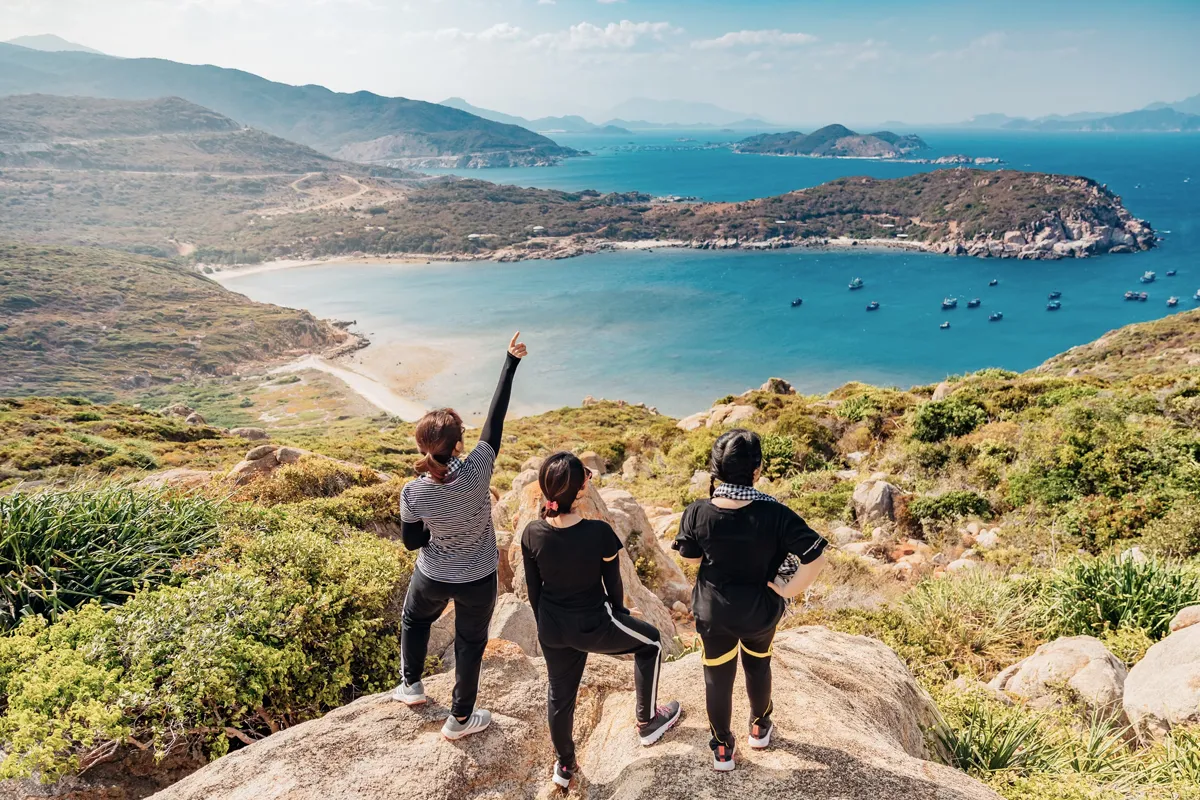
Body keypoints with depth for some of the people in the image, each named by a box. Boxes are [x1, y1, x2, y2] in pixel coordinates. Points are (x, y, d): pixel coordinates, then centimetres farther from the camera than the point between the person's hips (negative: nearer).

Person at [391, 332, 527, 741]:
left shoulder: (413, 494, -25)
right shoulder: (476, 473, -30)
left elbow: (412, 542, -9)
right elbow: (496, 417, -22)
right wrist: (511, 361, -15)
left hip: (433, 578, 1)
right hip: (477, 581, -1)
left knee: (414, 619, 33)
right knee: (470, 643, 21)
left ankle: (411, 685, 51)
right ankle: (460, 719, 37)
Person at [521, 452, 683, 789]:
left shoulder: (532, 533, -14)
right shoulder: (599, 532, -25)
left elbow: (533, 588, -1)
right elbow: (613, 584, -10)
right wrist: (618, 617, 11)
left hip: (553, 628, 4)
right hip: (593, 626, -4)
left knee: (560, 693, 26)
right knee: (650, 641, 24)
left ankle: (564, 765, 46)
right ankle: (648, 722, 37)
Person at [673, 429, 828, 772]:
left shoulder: (697, 513, -23)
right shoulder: (775, 514, -27)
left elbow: (691, 558, -6)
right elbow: (816, 558, -28)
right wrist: (790, 589, -14)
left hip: (713, 611, 0)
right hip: (761, 610, 0)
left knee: (718, 678, 20)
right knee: (758, 666, 29)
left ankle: (722, 749, 37)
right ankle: (759, 727, 52)